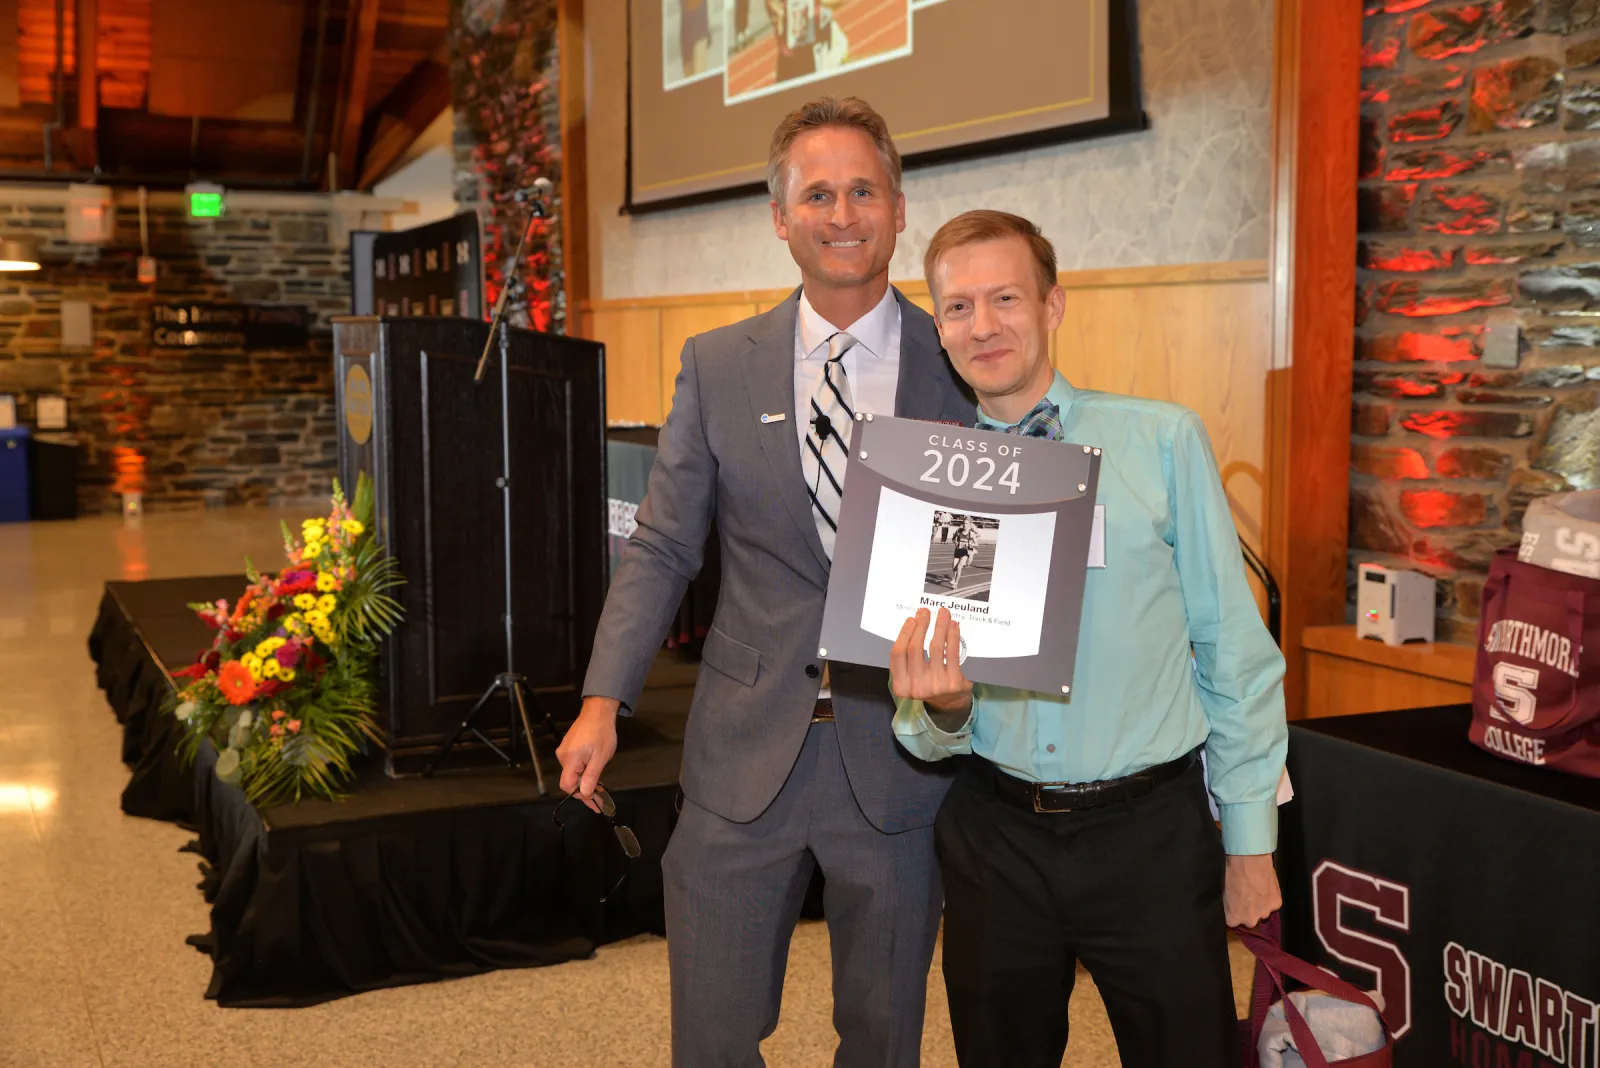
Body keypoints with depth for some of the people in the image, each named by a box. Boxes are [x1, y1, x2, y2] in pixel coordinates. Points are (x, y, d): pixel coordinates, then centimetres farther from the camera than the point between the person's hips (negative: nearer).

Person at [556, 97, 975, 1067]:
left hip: (902, 759, -1)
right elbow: (663, 546, 5)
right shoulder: (718, 366, 4)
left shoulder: (966, 368, -1)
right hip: (746, 752, 1)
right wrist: (604, 700, -6)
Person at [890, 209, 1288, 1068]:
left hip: (1152, 832, -2)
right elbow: (928, 737, 5)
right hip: (996, 834, 3)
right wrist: (941, 707, -18)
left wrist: (1250, 841, 0)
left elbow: (1234, 649, -1)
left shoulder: (1163, 442, -4)